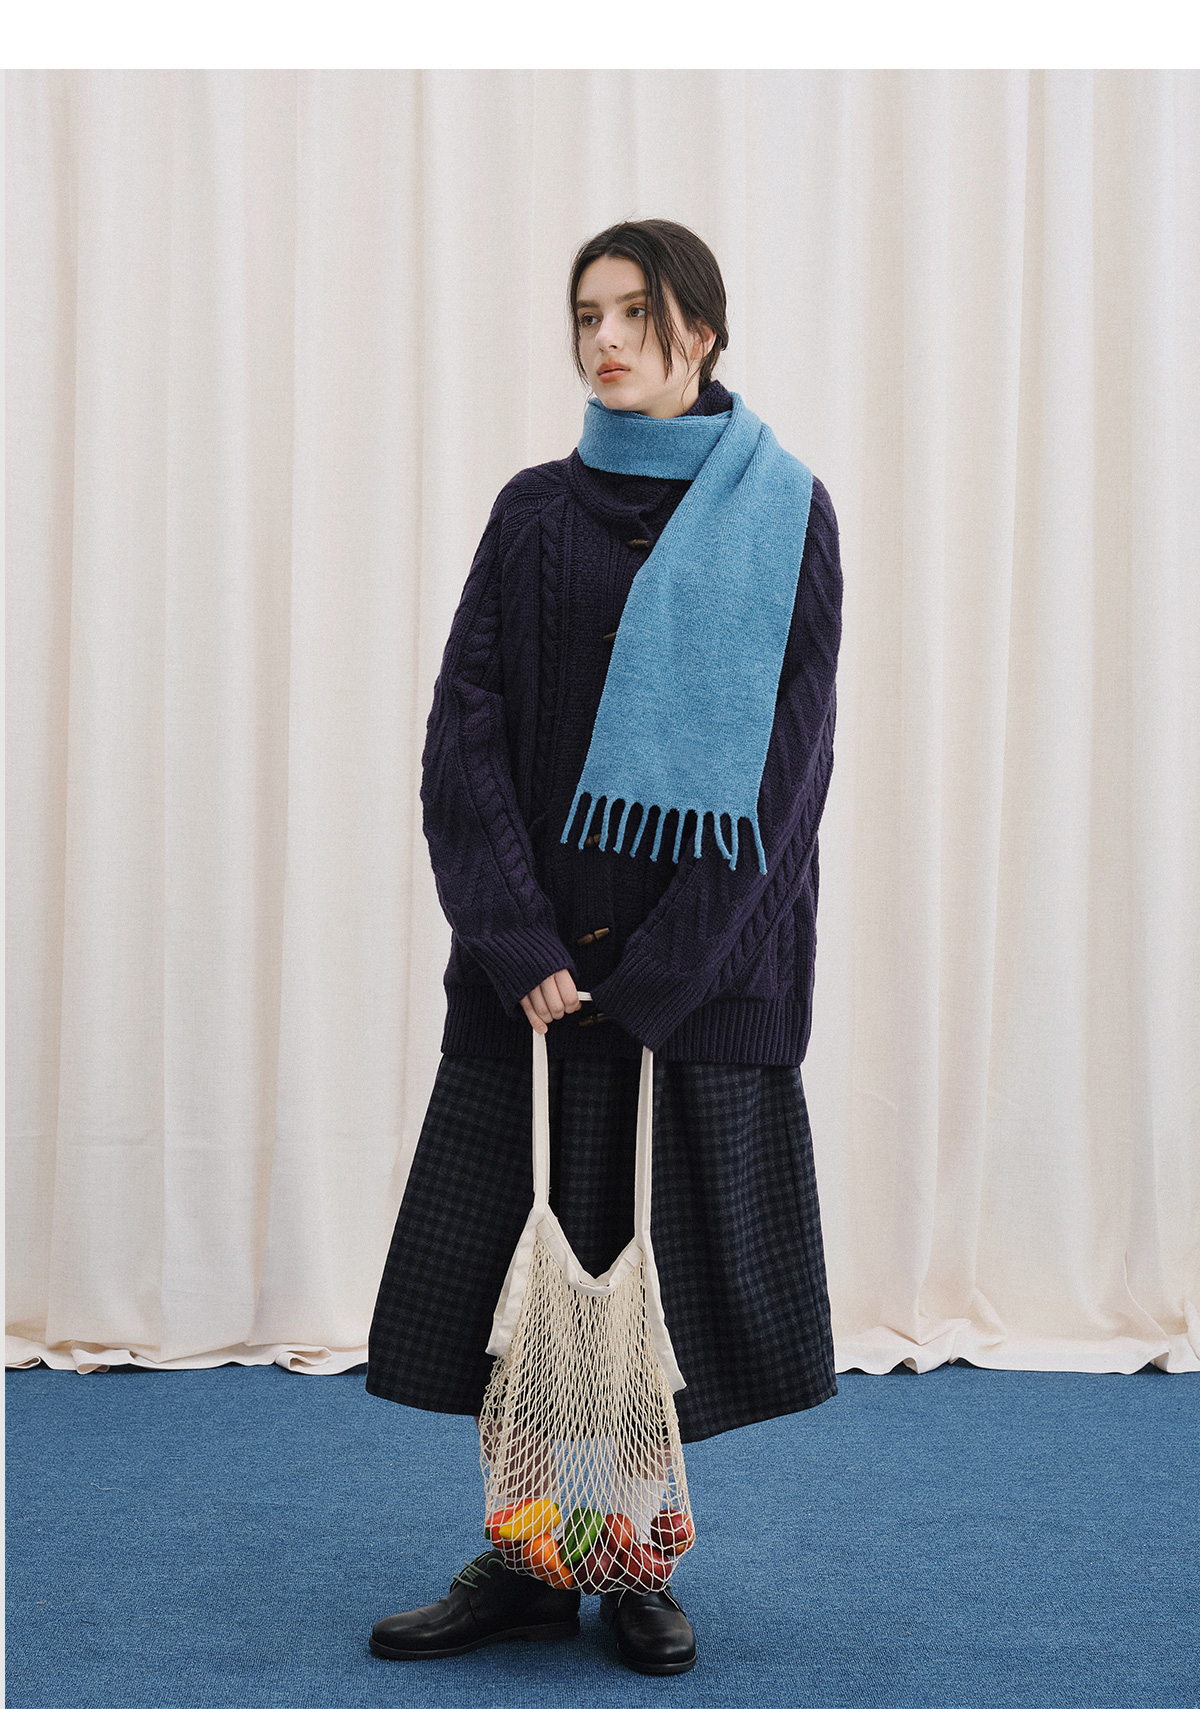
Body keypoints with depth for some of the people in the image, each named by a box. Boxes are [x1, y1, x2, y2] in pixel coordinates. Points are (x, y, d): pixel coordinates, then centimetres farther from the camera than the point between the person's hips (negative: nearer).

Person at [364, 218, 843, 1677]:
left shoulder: (785, 516, 0)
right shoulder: (536, 512, 7)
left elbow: (785, 755, -6)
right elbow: (465, 736, 0)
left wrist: (655, 970, -12)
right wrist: (524, 945, -13)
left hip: (707, 953, -2)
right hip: (539, 945, 2)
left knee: (672, 1248, 3)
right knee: (522, 1246, 3)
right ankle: (520, 1564, 16)